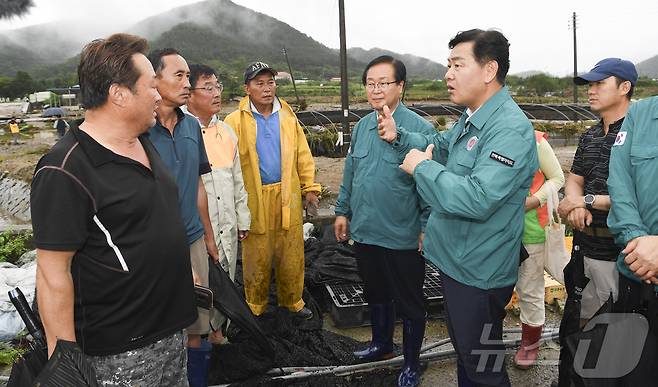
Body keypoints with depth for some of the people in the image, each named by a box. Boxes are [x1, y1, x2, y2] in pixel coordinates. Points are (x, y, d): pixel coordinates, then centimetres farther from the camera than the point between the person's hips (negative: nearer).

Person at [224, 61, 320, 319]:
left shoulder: (288, 116, 8)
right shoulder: (235, 121, -3)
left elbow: (303, 155, 10)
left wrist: (310, 188, 7)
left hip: (288, 196, 3)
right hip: (254, 200, -3)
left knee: (291, 255, 10)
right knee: (257, 257, 7)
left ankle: (292, 301, 29)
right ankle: (256, 307, 27)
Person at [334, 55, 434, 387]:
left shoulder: (420, 129, -15)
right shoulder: (361, 126, 5)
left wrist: (427, 226, -14)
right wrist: (343, 211, 14)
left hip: (402, 238, -6)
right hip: (364, 232, 6)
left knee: (409, 303, 12)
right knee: (375, 293, 24)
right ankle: (381, 344, 47)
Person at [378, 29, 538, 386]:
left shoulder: (510, 130, -26)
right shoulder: (471, 118, 7)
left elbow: (477, 199, -36)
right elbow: (440, 145, 25)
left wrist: (422, 167, -23)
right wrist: (399, 137, 8)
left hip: (478, 273, -10)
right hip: (456, 260, 10)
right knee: (462, 348, 27)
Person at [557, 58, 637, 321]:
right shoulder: (589, 137, 14)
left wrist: (588, 200, -16)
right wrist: (576, 204, -8)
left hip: (618, 253, -7)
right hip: (585, 247, 7)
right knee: (586, 319, 18)